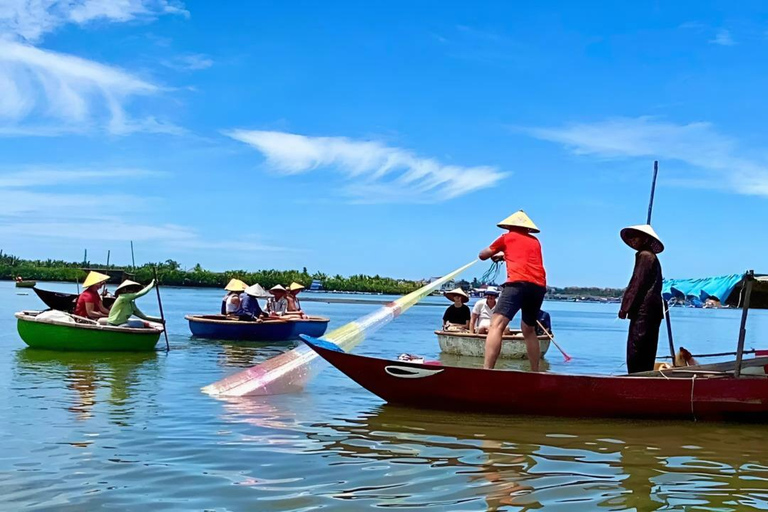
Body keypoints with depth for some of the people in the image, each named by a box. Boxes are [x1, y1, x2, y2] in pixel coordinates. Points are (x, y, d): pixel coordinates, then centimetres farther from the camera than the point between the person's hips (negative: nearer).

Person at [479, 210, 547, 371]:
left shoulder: (507, 237, 19)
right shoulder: (535, 241, 29)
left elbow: (483, 255, 31)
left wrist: (496, 254, 52)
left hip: (519, 283, -5)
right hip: (539, 287, 6)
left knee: (497, 324, -18)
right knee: (529, 329, 25)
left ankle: (486, 371, -36)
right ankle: (535, 373, 27)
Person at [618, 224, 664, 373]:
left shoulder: (644, 256, -8)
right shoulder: (652, 257, 21)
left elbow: (636, 284, -14)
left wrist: (625, 307, -13)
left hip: (643, 310, -10)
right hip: (653, 310, 10)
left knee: (635, 351, -12)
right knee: (647, 352, 12)